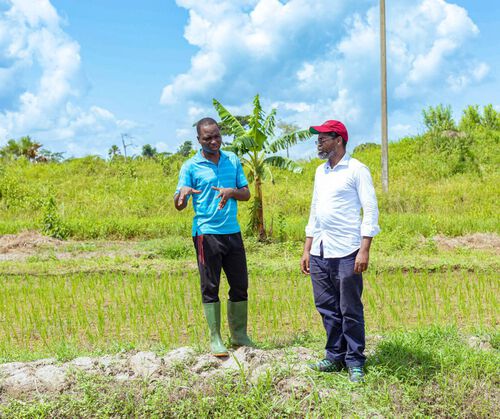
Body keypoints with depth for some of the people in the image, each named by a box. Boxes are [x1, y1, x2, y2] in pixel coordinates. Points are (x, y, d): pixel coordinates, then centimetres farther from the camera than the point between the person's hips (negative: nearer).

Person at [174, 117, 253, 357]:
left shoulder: (233, 160, 10)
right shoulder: (190, 167, -2)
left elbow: (246, 193, 10)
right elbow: (179, 205, -6)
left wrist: (232, 192, -13)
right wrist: (182, 194, -30)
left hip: (233, 232, 4)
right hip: (206, 233, -4)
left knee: (240, 286, 9)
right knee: (210, 288, 0)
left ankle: (239, 335, 23)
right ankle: (215, 339, 8)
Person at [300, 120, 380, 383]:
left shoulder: (356, 170, -5)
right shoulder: (320, 172, 17)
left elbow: (371, 210, -8)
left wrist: (364, 250, -16)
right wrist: (307, 249, 17)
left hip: (346, 252, -7)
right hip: (319, 253, 7)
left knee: (350, 311, 0)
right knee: (327, 308, 10)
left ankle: (355, 362, 10)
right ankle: (335, 357, 22)